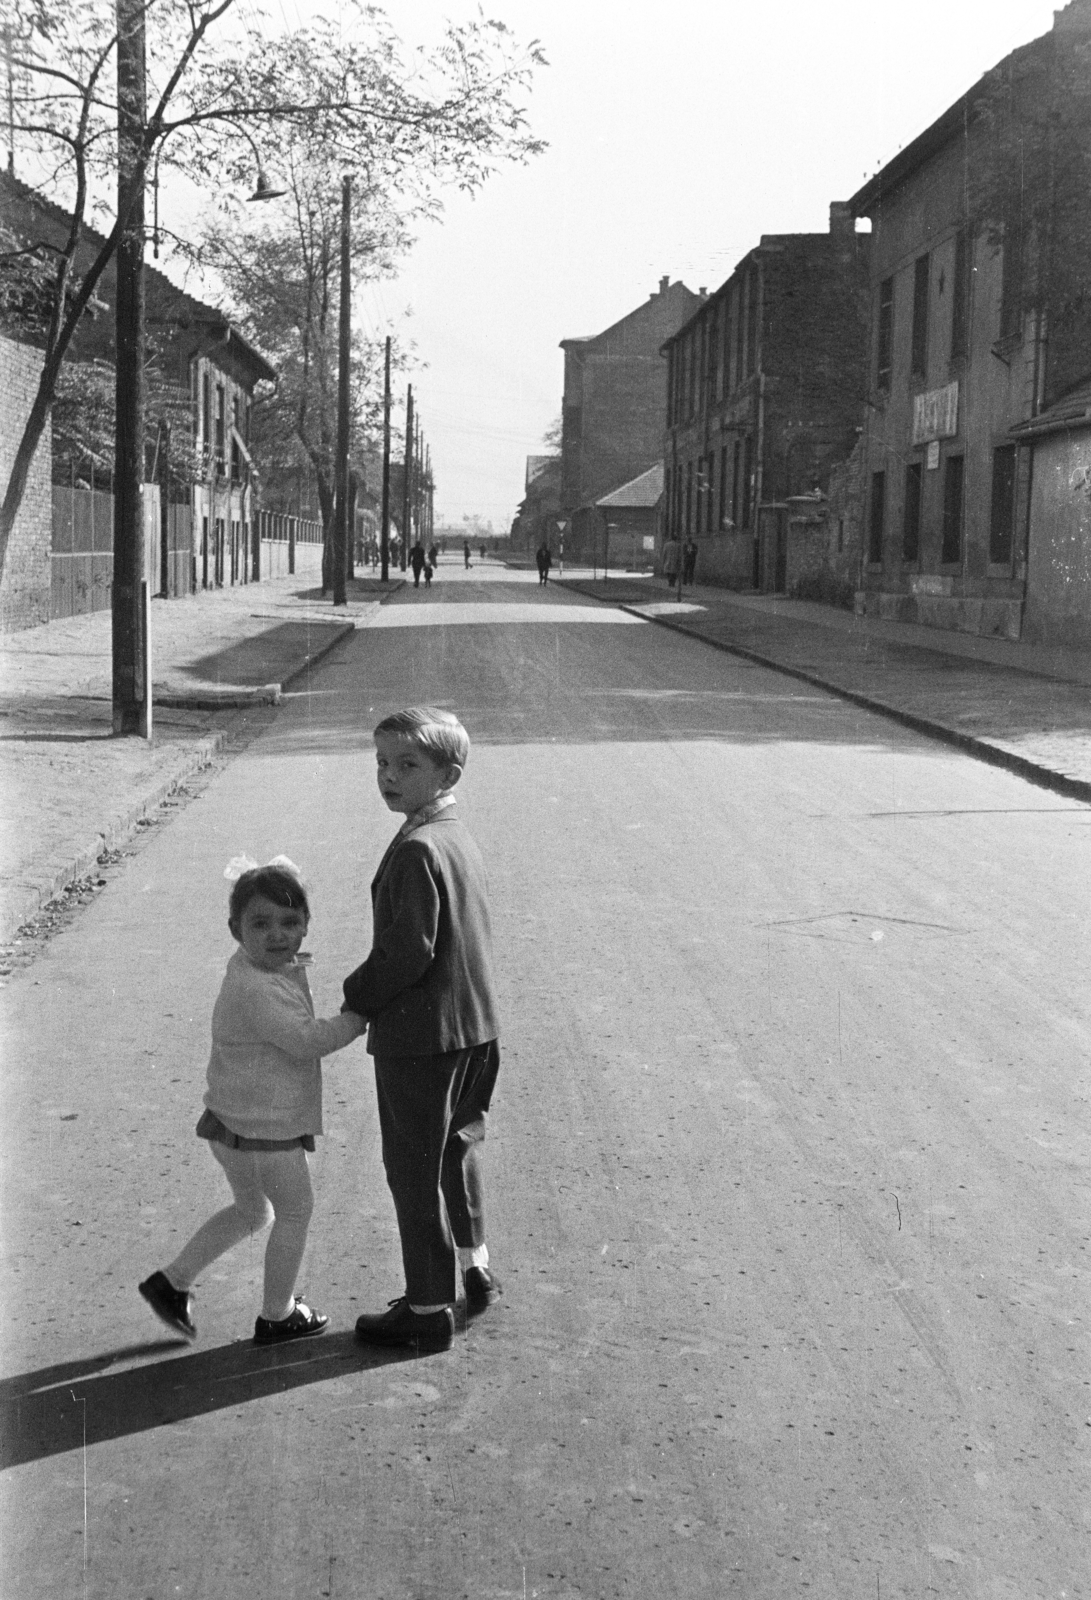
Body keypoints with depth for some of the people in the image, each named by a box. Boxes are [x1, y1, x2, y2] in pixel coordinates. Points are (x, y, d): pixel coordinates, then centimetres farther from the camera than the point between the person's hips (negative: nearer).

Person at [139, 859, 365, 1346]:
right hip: (262, 1128, -10)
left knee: (251, 1212, 27)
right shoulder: (255, 990, -28)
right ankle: (277, 1316, 27)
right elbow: (308, 1041, -28)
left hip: (236, 1121, 10)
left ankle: (171, 1282, 30)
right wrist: (361, 1015, -19)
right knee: (295, 1213, 12)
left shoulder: (252, 968, 3)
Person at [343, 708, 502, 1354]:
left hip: (419, 1034, -9)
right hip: (474, 1026, 9)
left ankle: (429, 1310, 14)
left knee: (414, 1168, 4)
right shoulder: (460, 838, 8)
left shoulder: (417, 849, -22)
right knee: (457, 1144, 25)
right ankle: (474, 1266, 38)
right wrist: (370, 994, 16)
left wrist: (355, 998, -8)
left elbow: (408, 953, -24)